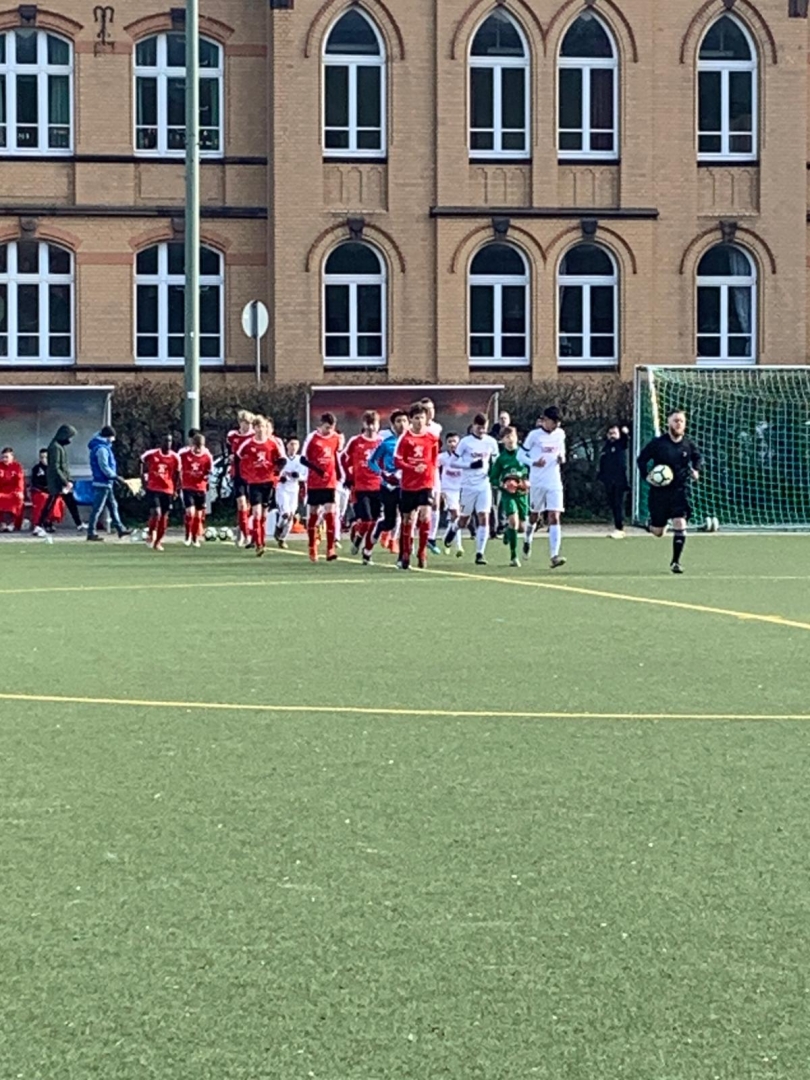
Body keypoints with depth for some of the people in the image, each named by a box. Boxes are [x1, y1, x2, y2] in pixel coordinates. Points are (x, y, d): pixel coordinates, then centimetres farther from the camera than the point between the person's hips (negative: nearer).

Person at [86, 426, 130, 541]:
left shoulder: (103, 447, 15)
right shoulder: (102, 449, -17)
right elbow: (104, 467, -21)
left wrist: (114, 477, 15)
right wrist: (115, 477, -16)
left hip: (106, 483, 11)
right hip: (102, 483, -11)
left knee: (113, 506, 16)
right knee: (97, 509, -6)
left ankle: (120, 529, 23)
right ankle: (91, 533, -3)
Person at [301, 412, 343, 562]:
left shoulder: (337, 438, 2)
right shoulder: (312, 437, -8)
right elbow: (303, 459, -8)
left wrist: (340, 475, 13)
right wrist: (317, 469, -23)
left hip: (330, 483, 1)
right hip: (314, 483, -1)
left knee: (330, 514, -10)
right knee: (313, 515, 9)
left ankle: (331, 549, -10)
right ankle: (312, 549, 23)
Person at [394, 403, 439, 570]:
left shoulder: (432, 438, 3)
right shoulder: (405, 438, -3)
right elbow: (397, 461, -6)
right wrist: (413, 468, -20)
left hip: (426, 484, 0)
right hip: (408, 485, 0)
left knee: (425, 515, -17)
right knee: (407, 520, 7)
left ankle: (422, 552, -4)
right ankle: (405, 555, 20)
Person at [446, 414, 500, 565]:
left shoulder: (491, 442, 2)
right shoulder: (465, 442, -6)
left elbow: (496, 460, 17)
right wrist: (471, 465, -19)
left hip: (484, 485, 1)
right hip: (468, 485, -1)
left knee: (484, 518, -10)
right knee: (465, 520, 11)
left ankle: (480, 553, -6)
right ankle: (454, 529, 47)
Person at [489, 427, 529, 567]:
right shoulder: (500, 458, 0)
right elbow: (493, 479, 5)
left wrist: (529, 483, -10)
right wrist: (502, 485, -13)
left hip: (522, 493, 2)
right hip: (507, 493, -2)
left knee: (521, 527, 6)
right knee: (513, 521, -21)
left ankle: (508, 532, 44)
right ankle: (513, 556, -14)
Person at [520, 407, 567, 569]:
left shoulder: (560, 434, 5)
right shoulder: (534, 435, -7)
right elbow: (521, 455, -3)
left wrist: (562, 458, 0)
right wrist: (534, 463, -20)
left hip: (554, 482, 2)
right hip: (537, 482, -2)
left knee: (554, 517, -10)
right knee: (534, 515, 14)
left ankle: (554, 555, -18)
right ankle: (527, 540, 46)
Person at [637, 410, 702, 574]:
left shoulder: (688, 444, -1)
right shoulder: (658, 443, -9)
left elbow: (697, 457, 18)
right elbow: (641, 459, -1)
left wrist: (696, 470, -2)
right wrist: (646, 476, -15)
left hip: (680, 490, 1)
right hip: (659, 491, -1)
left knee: (680, 525, -13)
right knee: (657, 532, 5)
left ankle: (675, 561, 1)